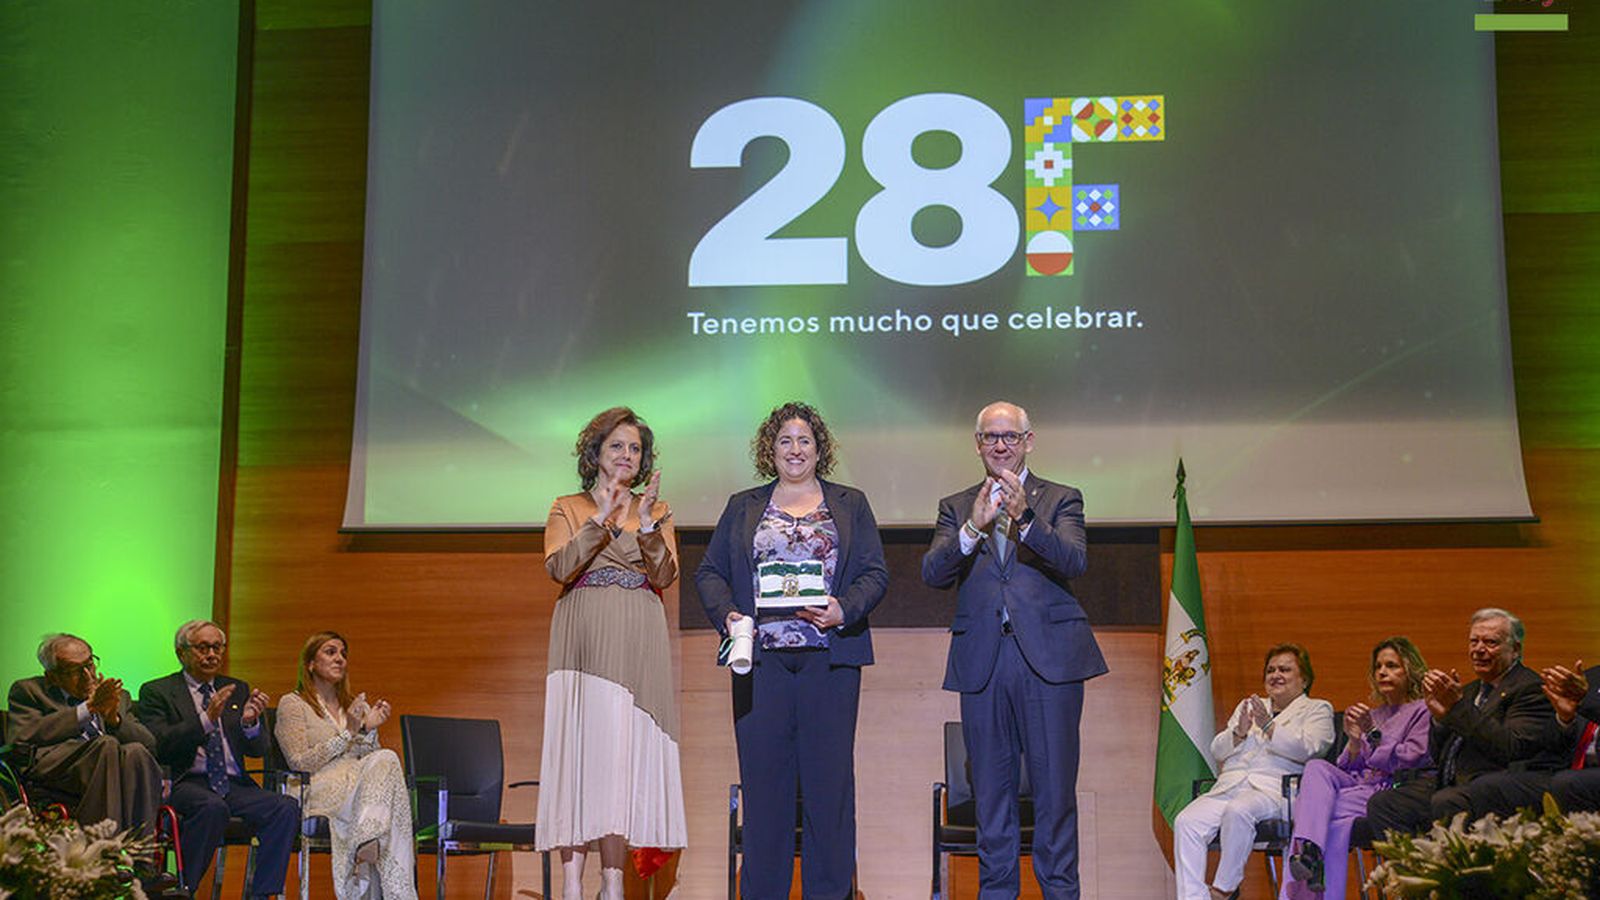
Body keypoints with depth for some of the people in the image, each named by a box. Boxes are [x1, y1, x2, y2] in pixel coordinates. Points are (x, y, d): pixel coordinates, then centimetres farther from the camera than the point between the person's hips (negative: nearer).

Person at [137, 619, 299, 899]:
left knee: (286, 807, -23)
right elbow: (157, 746, -9)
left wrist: (250, 723, -9)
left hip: (235, 785, 4)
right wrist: (206, 719, -19)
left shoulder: (238, 690, 21)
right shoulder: (156, 692, 8)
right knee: (213, 807, -37)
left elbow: (257, 750, 13)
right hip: (186, 784, -4)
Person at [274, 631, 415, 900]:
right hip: (322, 791, -4)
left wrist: (369, 731, -1)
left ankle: (368, 843, -47)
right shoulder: (292, 704, 11)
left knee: (385, 759, -33)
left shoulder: (359, 705, 26)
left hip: (361, 788, 4)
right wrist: (348, 733, -8)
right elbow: (299, 763, -2)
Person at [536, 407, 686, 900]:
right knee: (577, 744, -7)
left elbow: (665, 575, 2)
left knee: (624, 749, -3)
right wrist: (602, 519, -14)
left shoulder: (656, 510, 15)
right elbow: (558, 567, -5)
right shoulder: (567, 508, 11)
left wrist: (647, 527, -13)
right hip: (584, 639, -1)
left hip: (637, 643, 1)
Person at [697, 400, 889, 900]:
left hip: (829, 658, -1)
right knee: (763, 777, 1)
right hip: (761, 658, 1)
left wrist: (845, 610, -13)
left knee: (828, 777, 0)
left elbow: (875, 573, 6)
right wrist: (726, 614, -7)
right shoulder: (742, 508, 15)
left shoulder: (850, 505, 13)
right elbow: (709, 572, 12)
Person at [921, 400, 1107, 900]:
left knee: (1054, 786, -2)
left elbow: (1074, 560, -9)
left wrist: (1024, 518, -24)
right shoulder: (956, 508, 14)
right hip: (982, 661, 2)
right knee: (991, 788, 8)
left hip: (1048, 657, -2)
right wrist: (974, 527, -19)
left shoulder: (1061, 499, 9)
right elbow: (932, 572, -2)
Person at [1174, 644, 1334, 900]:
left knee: (1238, 810, -38)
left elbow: (1306, 749, -6)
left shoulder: (1318, 710, 15)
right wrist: (1239, 733, -1)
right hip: (1228, 787, 5)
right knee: (1186, 821, -24)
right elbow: (1217, 751, 19)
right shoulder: (1247, 706, 30)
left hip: (1273, 790, -5)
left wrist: (1269, 728, -16)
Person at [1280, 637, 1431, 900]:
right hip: (1356, 784, 6)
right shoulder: (1372, 713, 27)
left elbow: (1409, 761, -5)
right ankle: (1310, 850, -45)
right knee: (1317, 767, -29)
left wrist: (1374, 734, -11)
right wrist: (1355, 740, 1)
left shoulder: (1422, 711, 9)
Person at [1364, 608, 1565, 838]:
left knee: (1445, 804, -37)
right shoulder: (1471, 691, 24)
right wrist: (1439, 714, 1)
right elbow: (1438, 756, 20)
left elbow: (1512, 748, -17)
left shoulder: (1530, 688, -1)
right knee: (1381, 803, -11)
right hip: (1455, 784, 8)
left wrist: (1459, 707, -15)